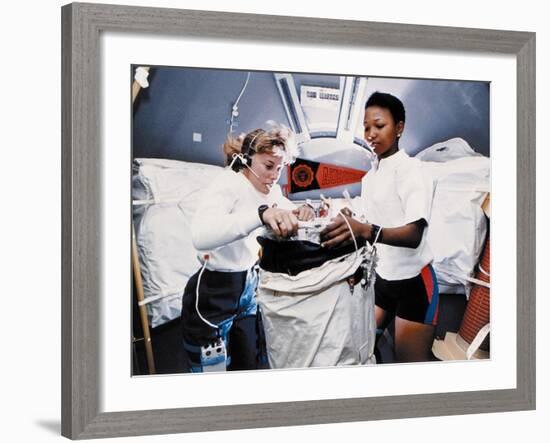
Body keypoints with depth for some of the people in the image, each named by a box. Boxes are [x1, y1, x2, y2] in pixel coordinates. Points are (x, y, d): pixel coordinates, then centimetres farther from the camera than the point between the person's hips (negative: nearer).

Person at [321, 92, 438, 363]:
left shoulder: (410, 169, -15)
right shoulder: (369, 178, 11)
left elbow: (414, 235, -29)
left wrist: (365, 231, -45)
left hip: (413, 280, -7)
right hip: (381, 277, 8)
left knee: (410, 360, -3)